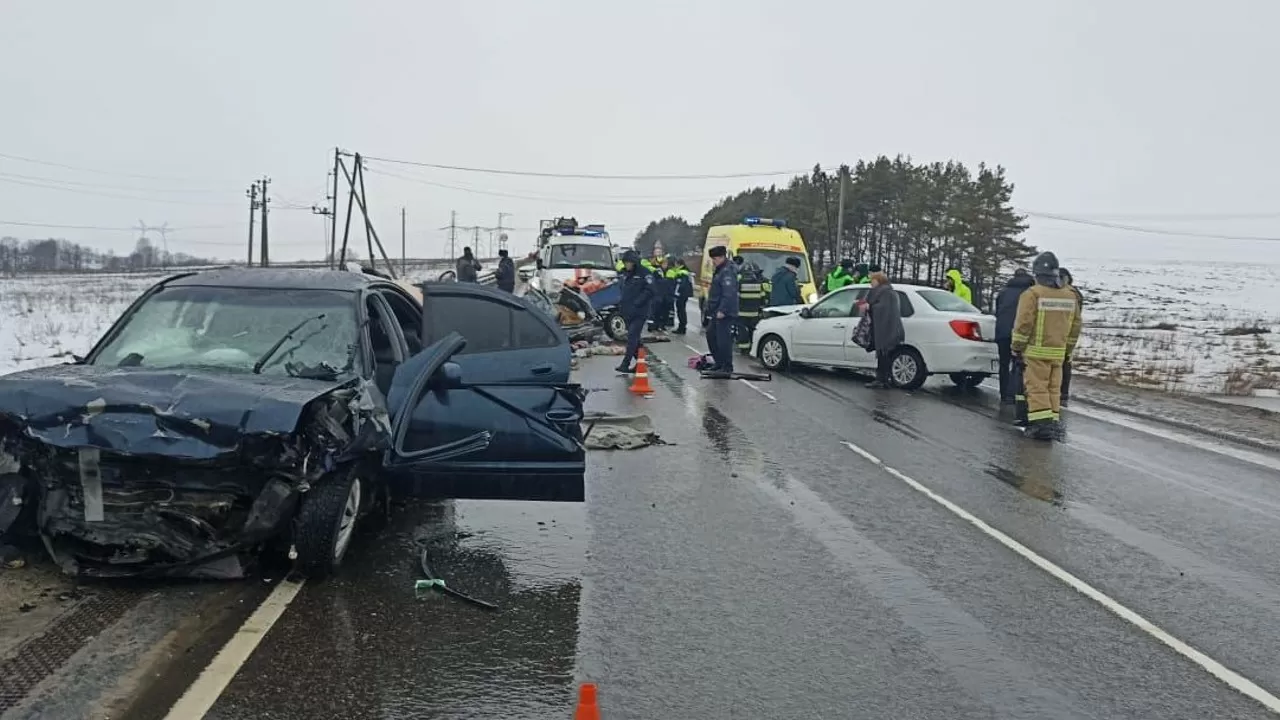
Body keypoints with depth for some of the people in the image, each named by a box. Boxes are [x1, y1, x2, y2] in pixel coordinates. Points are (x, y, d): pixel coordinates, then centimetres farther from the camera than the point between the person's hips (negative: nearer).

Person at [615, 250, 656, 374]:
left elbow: (649, 291, -15)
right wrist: (620, 303, 9)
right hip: (627, 311, 7)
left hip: (640, 312, -7)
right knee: (635, 338, 13)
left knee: (632, 337, -14)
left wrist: (636, 303, -20)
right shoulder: (623, 273, 11)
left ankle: (625, 364, -18)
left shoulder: (644, 273, -9)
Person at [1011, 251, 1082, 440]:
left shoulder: (1032, 294, -11)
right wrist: (1067, 350, 22)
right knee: (1054, 388, 12)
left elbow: (1023, 324, -14)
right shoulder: (1070, 296, 10)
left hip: (1036, 351, -6)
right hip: (1058, 352, 6)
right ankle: (1052, 424, 15)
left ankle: (1041, 425, -9)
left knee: (1037, 388, -3)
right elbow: (1075, 325, 14)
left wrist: (1016, 347, -3)